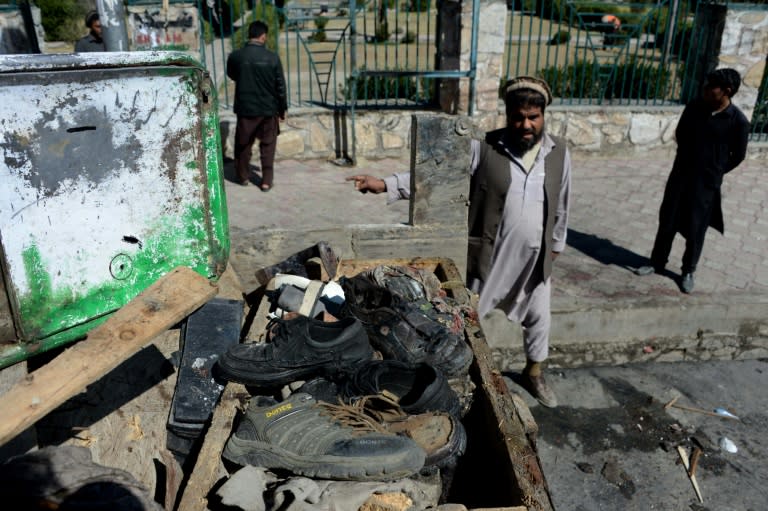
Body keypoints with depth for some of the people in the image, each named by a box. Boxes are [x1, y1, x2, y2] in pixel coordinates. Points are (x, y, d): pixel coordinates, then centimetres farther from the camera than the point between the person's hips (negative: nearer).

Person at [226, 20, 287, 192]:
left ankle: (244, 176, 30)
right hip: (268, 108, -1)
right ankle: (267, 181, 11)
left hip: (245, 108, 1)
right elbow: (280, 86, -4)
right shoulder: (272, 57, -10)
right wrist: (282, 108, 7)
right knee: (267, 145, 12)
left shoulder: (235, 56, -8)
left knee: (243, 144, 18)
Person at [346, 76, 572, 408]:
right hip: (488, 256, -3)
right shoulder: (484, 147, -13)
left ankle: (533, 373, 46)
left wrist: (555, 247, 13)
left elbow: (561, 207, 7)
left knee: (538, 317, 19)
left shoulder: (559, 152, -3)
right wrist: (385, 185, -25)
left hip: (534, 258, 3)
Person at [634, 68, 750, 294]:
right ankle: (657, 262, 28)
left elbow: (737, 156, -3)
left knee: (695, 230, 6)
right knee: (667, 222, 11)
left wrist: (713, 172, 6)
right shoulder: (694, 107, -4)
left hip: (706, 183, -3)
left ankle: (688, 272, 24)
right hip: (680, 175, 4)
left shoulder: (738, 121, -14)